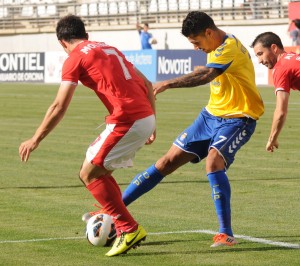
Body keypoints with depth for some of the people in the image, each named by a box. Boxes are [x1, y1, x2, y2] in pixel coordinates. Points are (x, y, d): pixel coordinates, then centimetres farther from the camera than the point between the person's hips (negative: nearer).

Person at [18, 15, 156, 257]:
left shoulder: (75, 59, 0)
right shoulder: (110, 49, 23)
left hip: (126, 121, -8)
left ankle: (129, 229, -4)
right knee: (99, 171, 20)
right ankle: (121, 226, 22)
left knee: (89, 174, 1)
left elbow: (59, 107, -4)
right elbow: (147, 85, 22)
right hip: (147, 117, 8)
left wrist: (35, 140, 4)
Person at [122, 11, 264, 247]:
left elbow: (205, 75, -36)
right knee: (168, 161, 4)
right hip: (212, 113, 8)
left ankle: (226, 234, -26)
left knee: (213, 161, -31)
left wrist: (169, 84, -42)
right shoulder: (216, 48, 9)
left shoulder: (230, 47, -20)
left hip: (237, 119, -8)